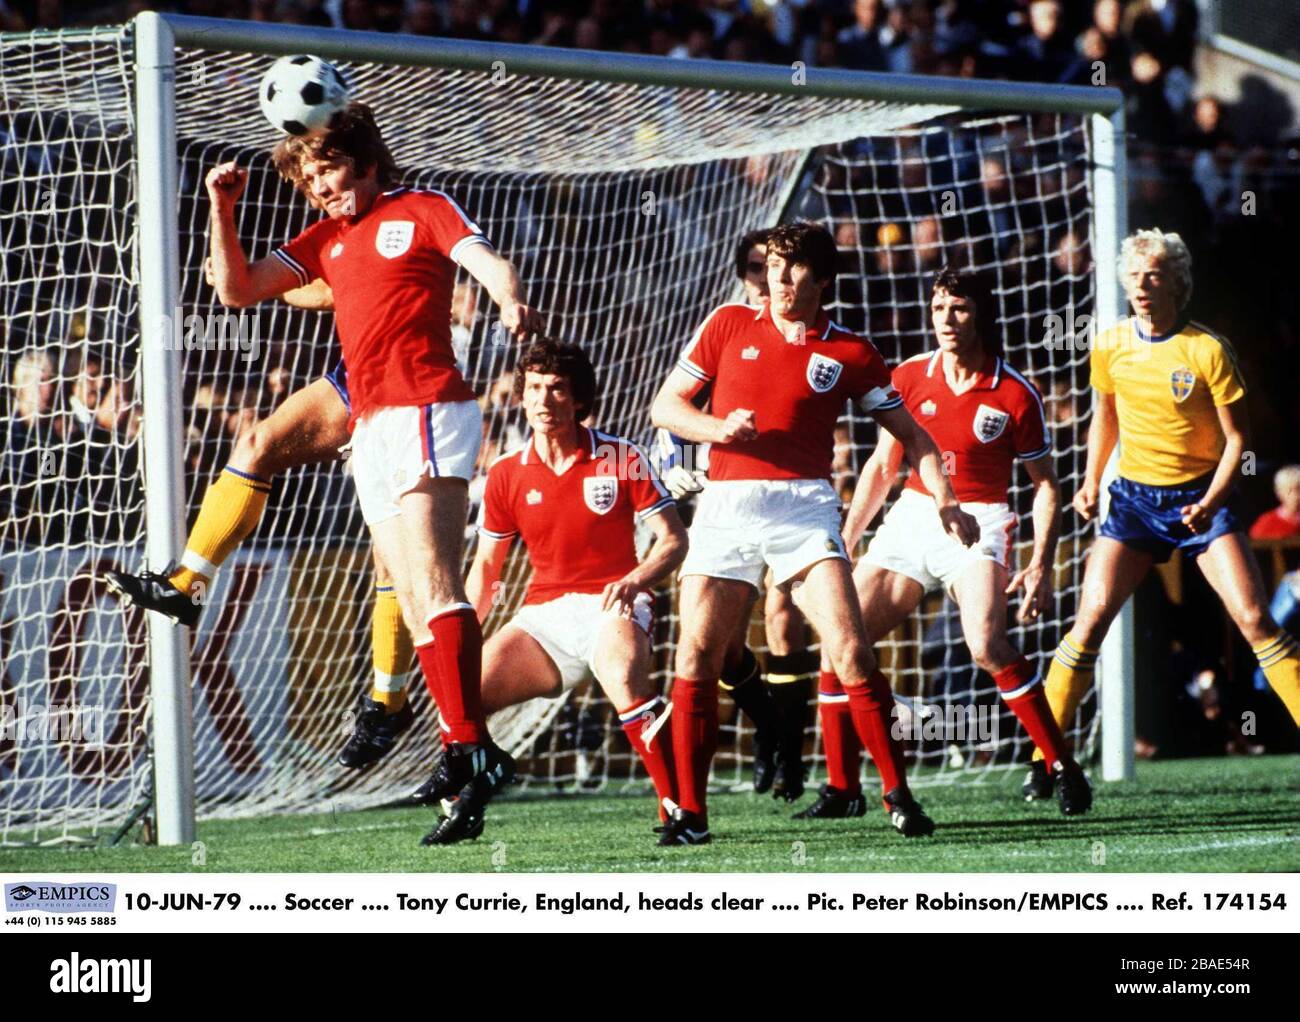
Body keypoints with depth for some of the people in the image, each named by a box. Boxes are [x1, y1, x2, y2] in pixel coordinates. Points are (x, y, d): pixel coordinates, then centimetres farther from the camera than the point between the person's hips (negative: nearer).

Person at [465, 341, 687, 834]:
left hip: (610, 607, -4)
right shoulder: (506, 474, 5)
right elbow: (486, 567, 14)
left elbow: (673, 539, -2)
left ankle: (677, 807, -31)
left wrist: (634, 580, -22)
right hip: (542, 614, 4)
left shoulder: (620, 458, -3)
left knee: (623, 678, -37)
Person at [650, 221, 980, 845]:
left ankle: (898, 794, -6)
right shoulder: (730, 325, 9)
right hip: (726, 506, 1)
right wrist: (720, 428, -9)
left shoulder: (849, 352, 5)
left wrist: (945, 502, -4)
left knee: (848, 648, -15)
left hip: (804, 506, -1)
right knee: (696, 656, -5)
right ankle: (689, 812, 4)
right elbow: (666, 406, 11)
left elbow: (911, 435, 11)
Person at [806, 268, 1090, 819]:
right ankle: (842, 788, 5)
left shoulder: (1016, 395, -9)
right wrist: (845, 541, 8)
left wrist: (1041, 566, -12)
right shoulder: (910, 376, 2)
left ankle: (1064, 768, -16)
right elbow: (882, 466, 12)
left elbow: (1045, 484, -2)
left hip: (977, 524, -5)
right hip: (911, 518, 5)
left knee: (986, 645, -28)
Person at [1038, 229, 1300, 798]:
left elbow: (1237, 437, -8)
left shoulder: (1207, 351, -13)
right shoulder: (1110, 346, -1)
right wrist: (1091, 483, 7)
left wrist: (1211, 502, -20)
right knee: (1089, 621, -8)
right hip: (1134, 496, 3)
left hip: (1201, 497, -3)